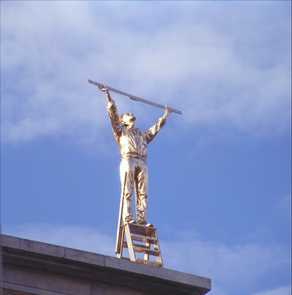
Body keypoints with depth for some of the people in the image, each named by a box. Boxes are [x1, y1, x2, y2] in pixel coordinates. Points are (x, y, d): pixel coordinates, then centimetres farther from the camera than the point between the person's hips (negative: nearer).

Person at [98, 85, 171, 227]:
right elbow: (113, 113, 18)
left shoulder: (142, 135, 36)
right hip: (128, 160, -4)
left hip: (142, 163, 4)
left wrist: (165, 115, 56)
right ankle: (127, 218, -20)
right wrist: (107, 94, 15)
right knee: (127, 191, -14)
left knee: (142, 193, -9)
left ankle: (141, 220, -15)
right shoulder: (121, 131, 25)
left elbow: (156, 127, 45)